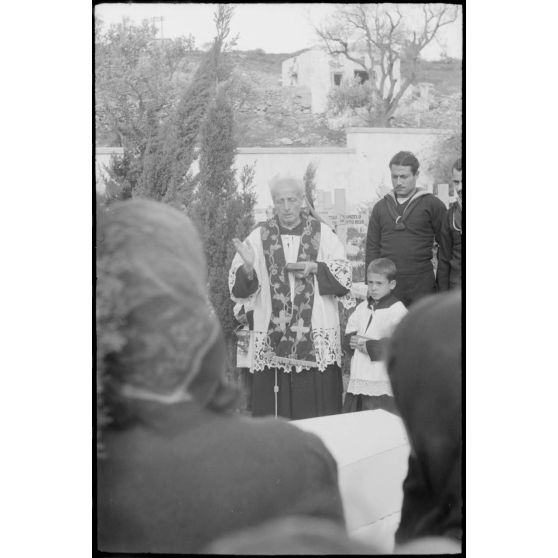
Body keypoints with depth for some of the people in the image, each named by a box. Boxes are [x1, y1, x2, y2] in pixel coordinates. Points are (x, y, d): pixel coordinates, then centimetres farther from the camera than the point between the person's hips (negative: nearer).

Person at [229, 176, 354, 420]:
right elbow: (238, 287, 2)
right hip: (272, 340, 0)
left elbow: (345, 274, 5)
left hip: (317, 338, 0)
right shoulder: (259, 237, 5)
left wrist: (316, 268, -11)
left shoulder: (322, 233, 6)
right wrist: (247, 267, -19)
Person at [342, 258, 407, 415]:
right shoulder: (362, 308, 14)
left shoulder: (398, 311, -8)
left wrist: (369, 346, -14)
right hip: (357, 381, 7)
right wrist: (353, 341, -5)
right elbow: (348, 334, 20)